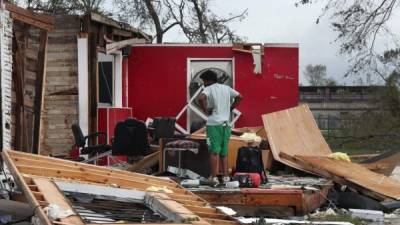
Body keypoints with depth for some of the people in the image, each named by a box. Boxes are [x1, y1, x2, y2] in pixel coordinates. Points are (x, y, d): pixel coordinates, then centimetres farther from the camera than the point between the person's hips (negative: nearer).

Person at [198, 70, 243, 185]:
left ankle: (214, 177, -11)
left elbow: (201, 98, -25)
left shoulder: (209, 89, -6)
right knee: (224, 152, 13)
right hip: (226, 123, 5)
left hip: (213, 124, -5)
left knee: (214, 152, -6)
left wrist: (205, 110, -10)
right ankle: (225, 176, 12)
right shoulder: (226, 88, 11)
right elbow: (239, 97, 11)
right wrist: (230, 109, 13)